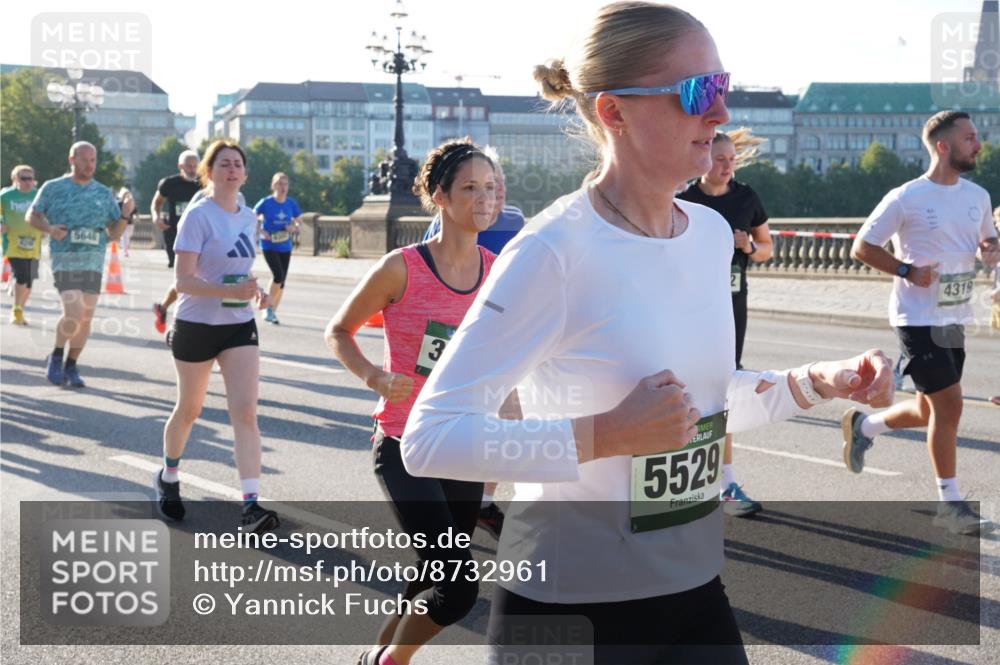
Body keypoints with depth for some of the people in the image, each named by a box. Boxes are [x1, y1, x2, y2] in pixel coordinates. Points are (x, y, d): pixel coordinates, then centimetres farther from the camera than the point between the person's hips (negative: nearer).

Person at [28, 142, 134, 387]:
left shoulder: (104, 194, 9)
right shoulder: (53, 188, 2)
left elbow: (114, 233, 9)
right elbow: (32, 215, 11)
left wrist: (125, 215, -10)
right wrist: (49, 228, -9)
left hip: (94, 262, 3)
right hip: (64, 260, -3)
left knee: (86, 319, 4)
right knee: (73, 315, -16)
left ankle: (71, 367, 22)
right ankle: (56, 357, 11)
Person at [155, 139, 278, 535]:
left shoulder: (249, 218, 6)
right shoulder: (198, 216, -13)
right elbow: (182, 280, -19)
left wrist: (255, 291, 0)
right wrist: (230, 291, -32)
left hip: (239, 326, 4)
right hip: (196, 325, -4)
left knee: (245, 412, -10)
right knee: (189, 410, 12)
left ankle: (250, 506, -16)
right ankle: (168, 478, 40)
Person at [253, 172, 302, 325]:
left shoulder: (291, 203, 1)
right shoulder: (266, 202, -8)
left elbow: (299, 221, 12)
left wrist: (294, 228, -10)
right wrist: (261, 232, -13)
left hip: (285, 247, 4)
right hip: (269, 246, -4)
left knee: (282, 280, 5)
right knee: (278, 275, -19)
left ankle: (272, 312, 19)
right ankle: (269, 309, -2)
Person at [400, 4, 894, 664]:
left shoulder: (713, 232, 2)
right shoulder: (553, 251, -20)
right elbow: (429, 440, -22)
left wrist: (817, 382, 2)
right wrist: (607, 435, -27)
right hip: (568, 606, -6)